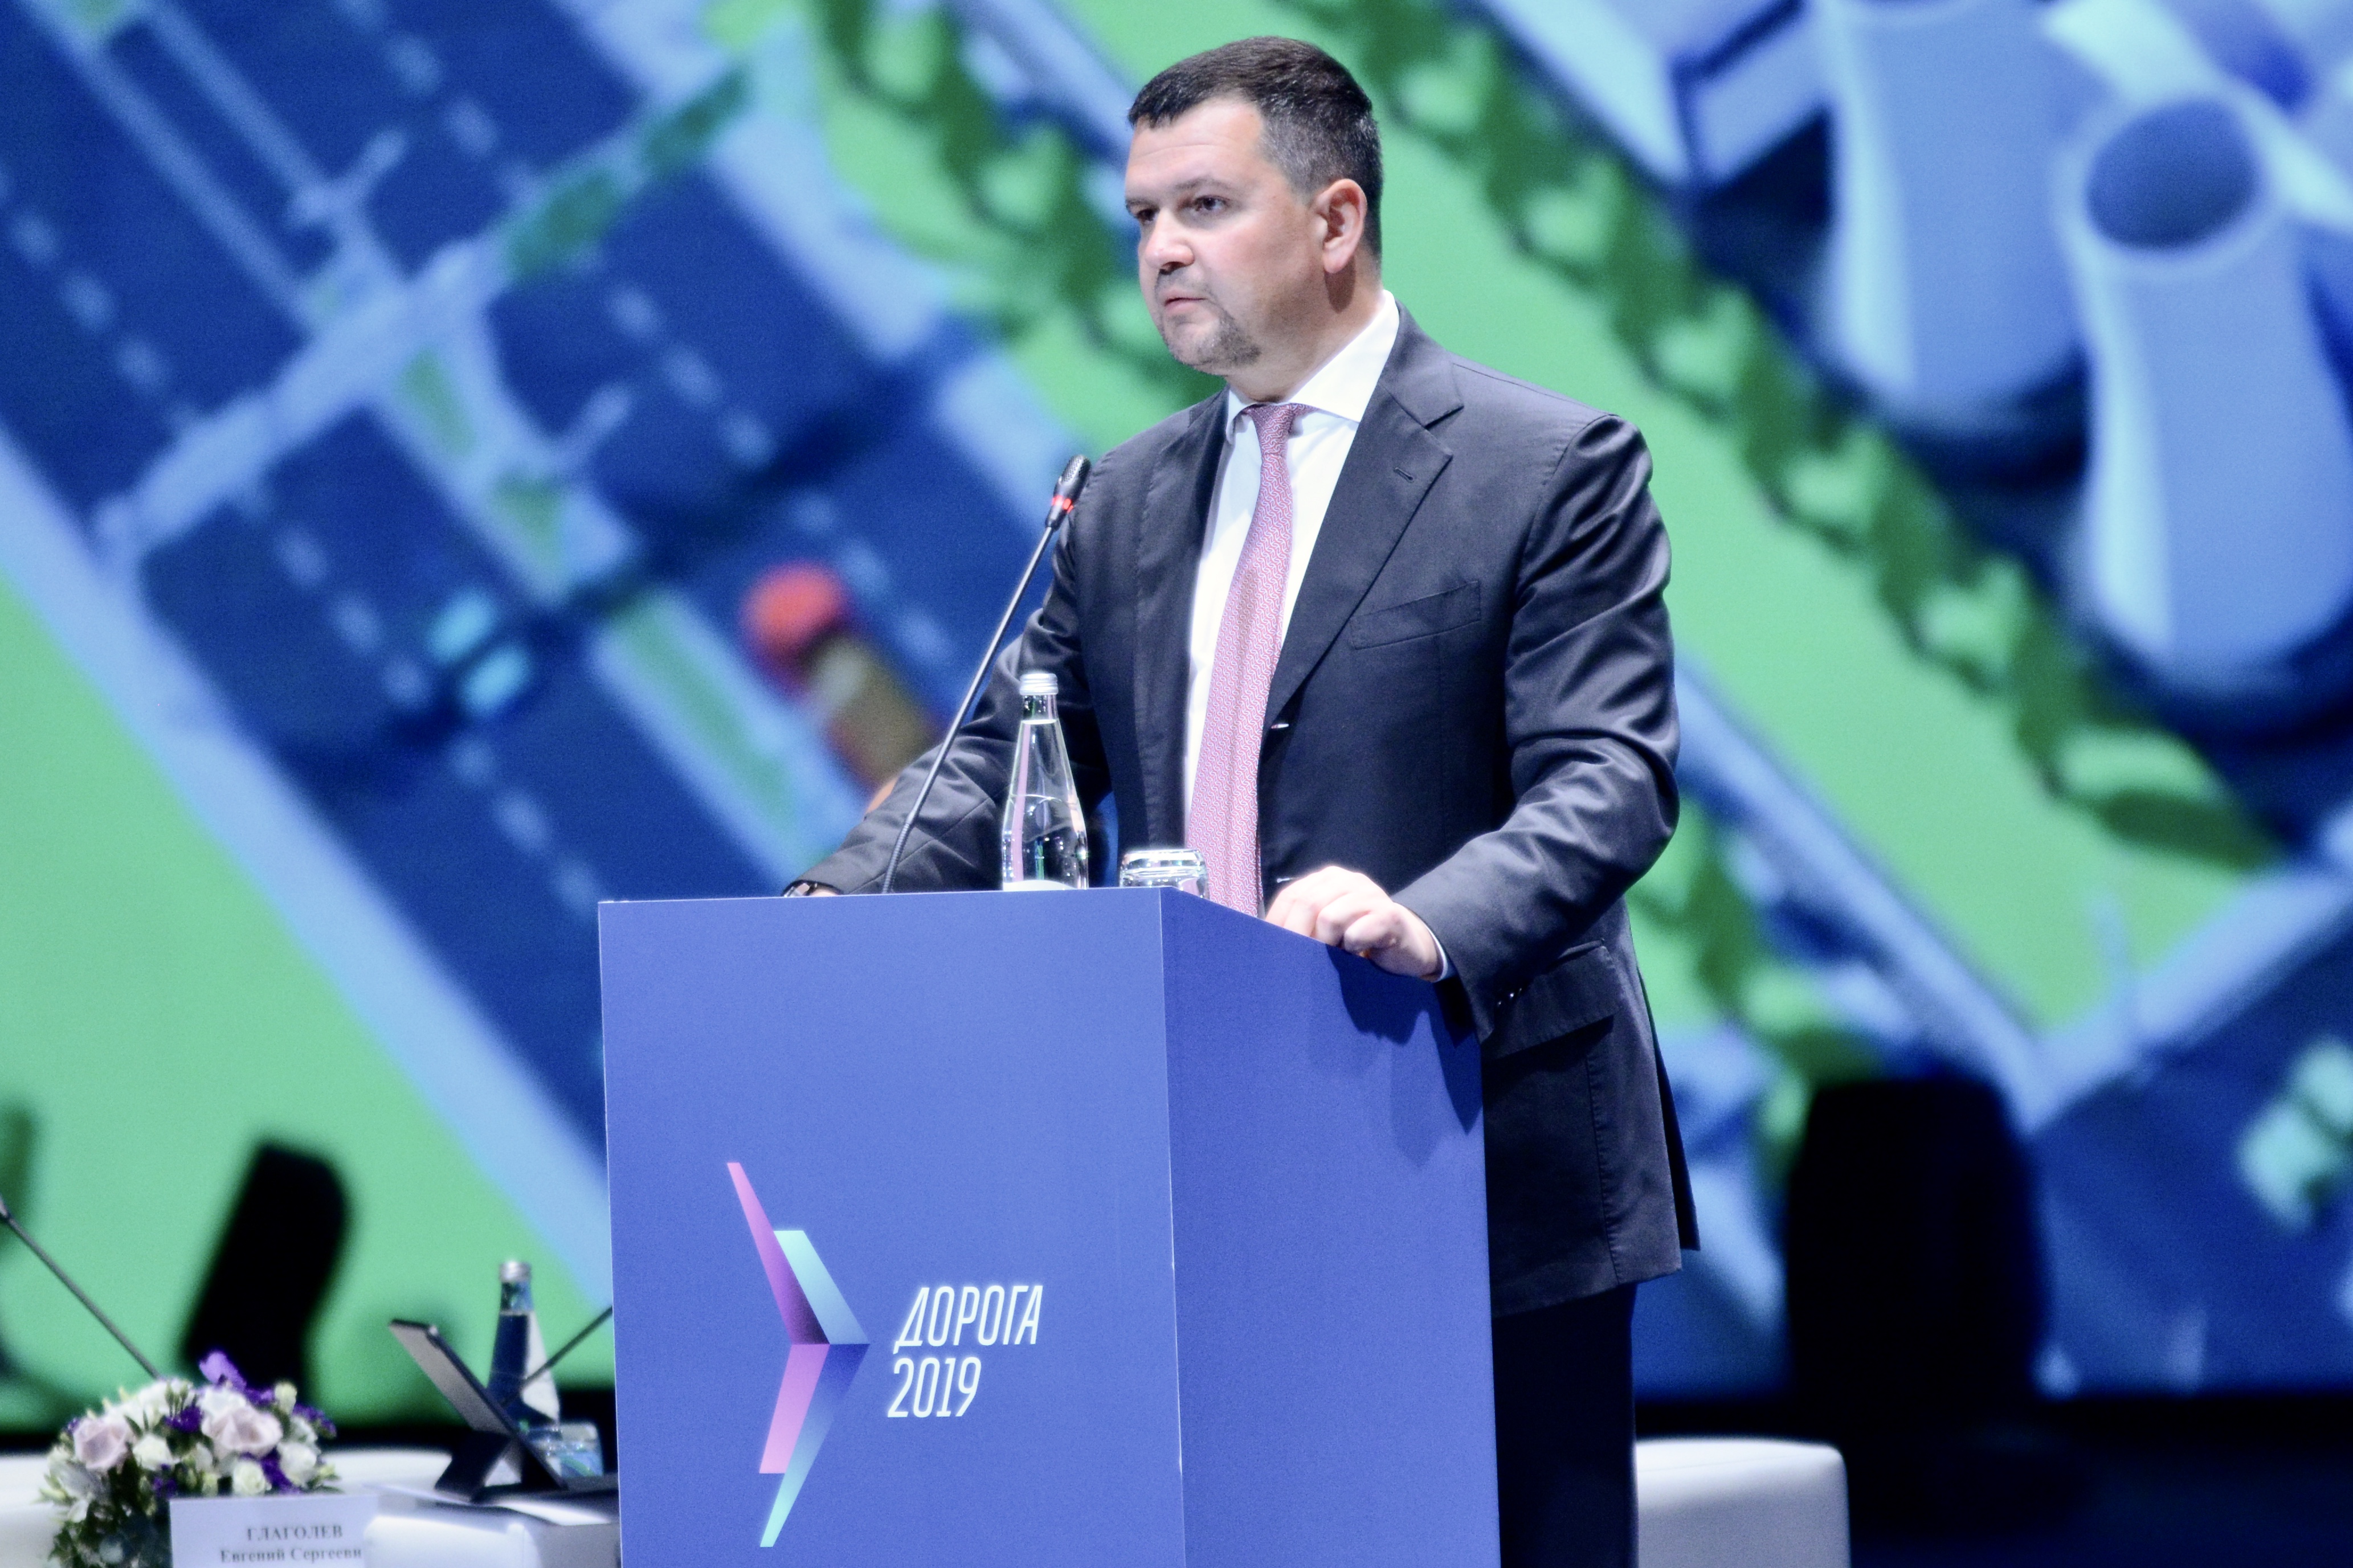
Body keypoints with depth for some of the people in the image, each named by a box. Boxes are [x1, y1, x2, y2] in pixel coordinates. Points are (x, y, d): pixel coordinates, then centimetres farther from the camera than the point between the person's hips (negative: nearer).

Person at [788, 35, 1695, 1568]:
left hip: (1484, 1172, -5)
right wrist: (831, 906, -6)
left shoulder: (1550, 466, -4)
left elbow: (1607, 780, -13)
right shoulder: (1127, 504, 15)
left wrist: (1431, 927, -32)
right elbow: (1005, 762, 14)